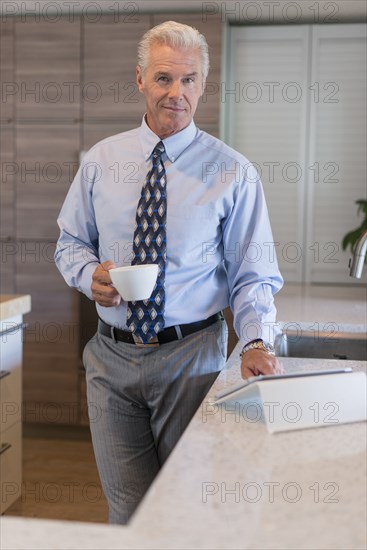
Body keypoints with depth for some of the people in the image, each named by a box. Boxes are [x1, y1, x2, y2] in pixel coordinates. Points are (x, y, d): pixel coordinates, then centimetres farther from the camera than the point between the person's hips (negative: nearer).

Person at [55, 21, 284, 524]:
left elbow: (253, 275, -3)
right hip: (112, 355, 3)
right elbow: (70, 243, 12)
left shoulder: (233, 173, -5)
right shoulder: (101, 160, 3)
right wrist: (90, 275, -10)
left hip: (191, 356, -2)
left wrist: (256, 342, -20)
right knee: (127, 509, 12)